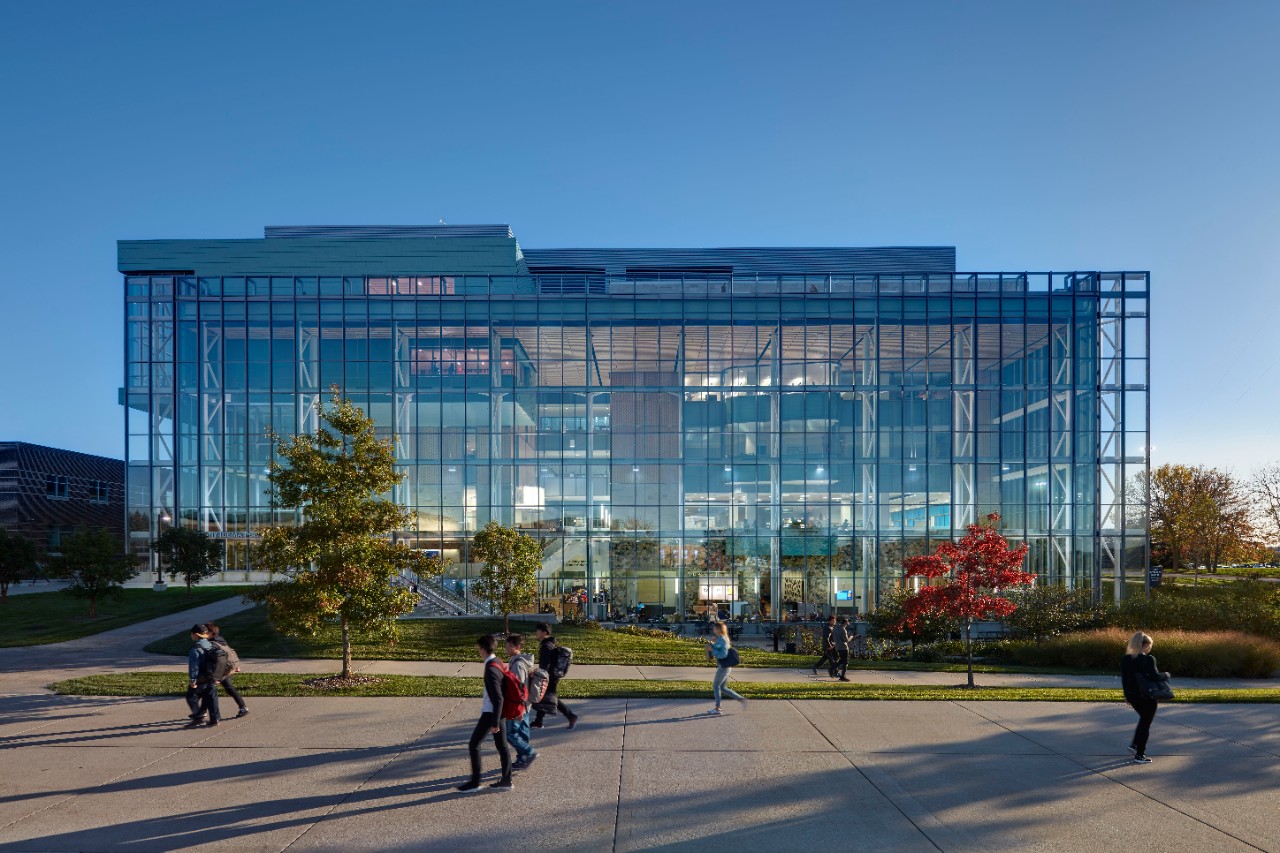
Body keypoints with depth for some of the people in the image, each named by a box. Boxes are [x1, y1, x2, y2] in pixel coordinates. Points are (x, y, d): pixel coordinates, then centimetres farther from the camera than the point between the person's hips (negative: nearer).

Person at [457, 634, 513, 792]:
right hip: (498, 711, 9)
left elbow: (498, 698, -26)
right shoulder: (498, 662, 5)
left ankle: (475, 782, 8)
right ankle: (506, 780, 16)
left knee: (473, 744, 2)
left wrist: (495, 722, -23)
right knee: (502, 746, 12)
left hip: (490, 712, -9)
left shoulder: (490, 669, -23)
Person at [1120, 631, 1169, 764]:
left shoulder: (1125, 659, 2)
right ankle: (1139, 755, 12)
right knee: (1146, 724, 7)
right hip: (1146, 697, -6)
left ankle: (1134, 744, 23)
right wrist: (1166, 675, 1)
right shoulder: (1148, 660, -18)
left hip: (1132, 696, 6)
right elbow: (1155, 677, -20)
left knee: (1144, 718, 28)